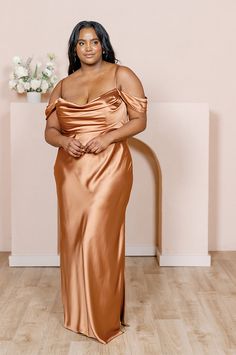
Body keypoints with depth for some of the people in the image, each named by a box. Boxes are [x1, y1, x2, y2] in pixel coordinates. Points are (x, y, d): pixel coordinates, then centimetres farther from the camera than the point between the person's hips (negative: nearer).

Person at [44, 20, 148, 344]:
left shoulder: (122, 75, 1)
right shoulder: (63, 85, 12)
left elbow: (139, 120, -3)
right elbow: (49, 130, 10)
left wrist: (108, 137, -18)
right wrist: (65, 141, -13)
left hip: (109, 170, -4)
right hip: (71, 171, 4)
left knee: (99, 239, -6)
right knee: (73, 238, 7)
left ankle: (105, 317, 11)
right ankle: (77, 313, 23)